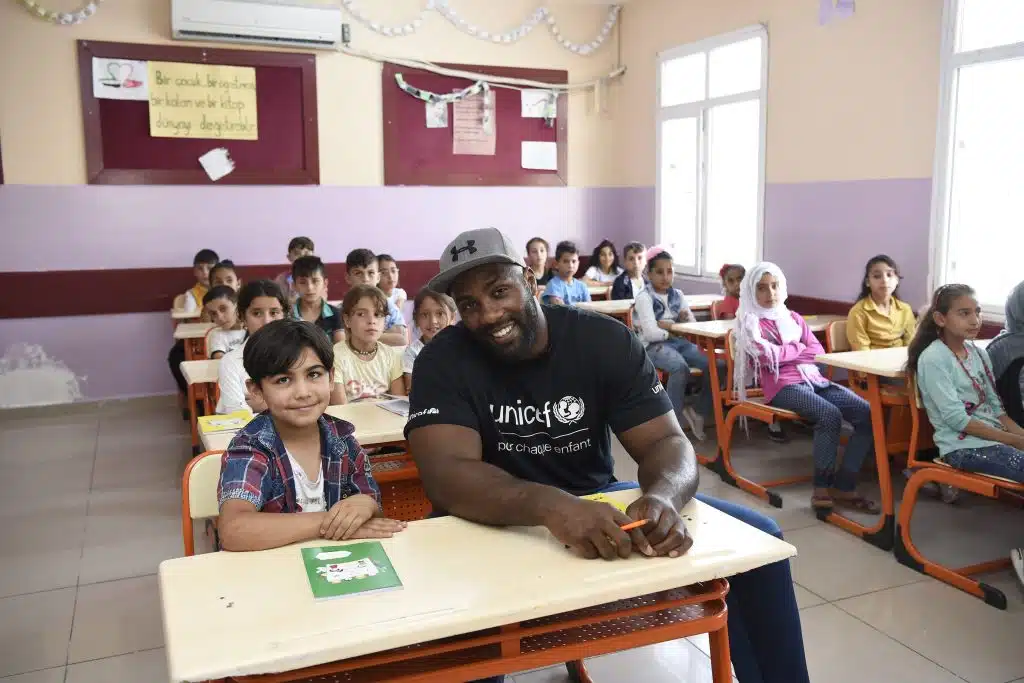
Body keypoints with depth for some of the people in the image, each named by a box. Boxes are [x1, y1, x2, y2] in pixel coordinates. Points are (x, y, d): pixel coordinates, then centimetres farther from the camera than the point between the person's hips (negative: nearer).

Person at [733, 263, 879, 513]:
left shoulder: (793, 318, 25)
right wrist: (799, 347, 4)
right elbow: (767, 355, -10)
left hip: (813, 379, 6)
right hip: (782, 386, -6)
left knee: (867, 413, -16)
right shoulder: (749, 322, 7)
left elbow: (818, 351, 13)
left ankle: (844, 486, -14)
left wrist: (784, 353, -4)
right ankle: (822, 488, -20)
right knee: (830, 415, -32)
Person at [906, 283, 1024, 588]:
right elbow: (956, 418, -16)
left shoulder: (979, 353, 13)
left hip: (995, 439, 7)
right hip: (962, 447, -7)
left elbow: (996, 408, 15)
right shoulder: (933, 358, -10)